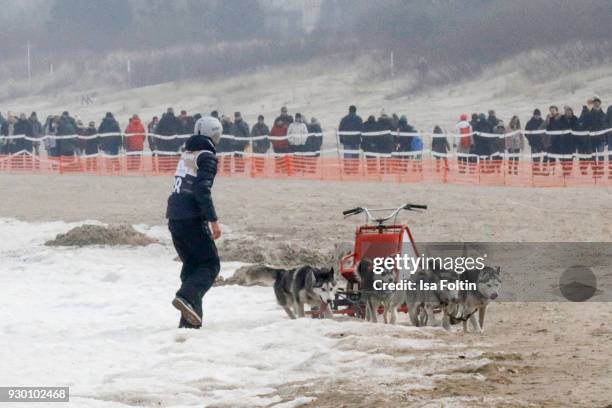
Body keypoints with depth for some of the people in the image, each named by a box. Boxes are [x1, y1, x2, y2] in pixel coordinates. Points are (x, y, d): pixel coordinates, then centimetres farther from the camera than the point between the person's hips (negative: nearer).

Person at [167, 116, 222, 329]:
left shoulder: (186, 154, 16)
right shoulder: (207, 157, -8)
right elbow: (202, 189, -18)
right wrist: (213, 220, -17)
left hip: (174, 218, 8)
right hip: (192, 219, -8)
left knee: (191, 265, 14)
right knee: (211, 264, -1)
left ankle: (189, 320, 9)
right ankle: (186, 297, -23)